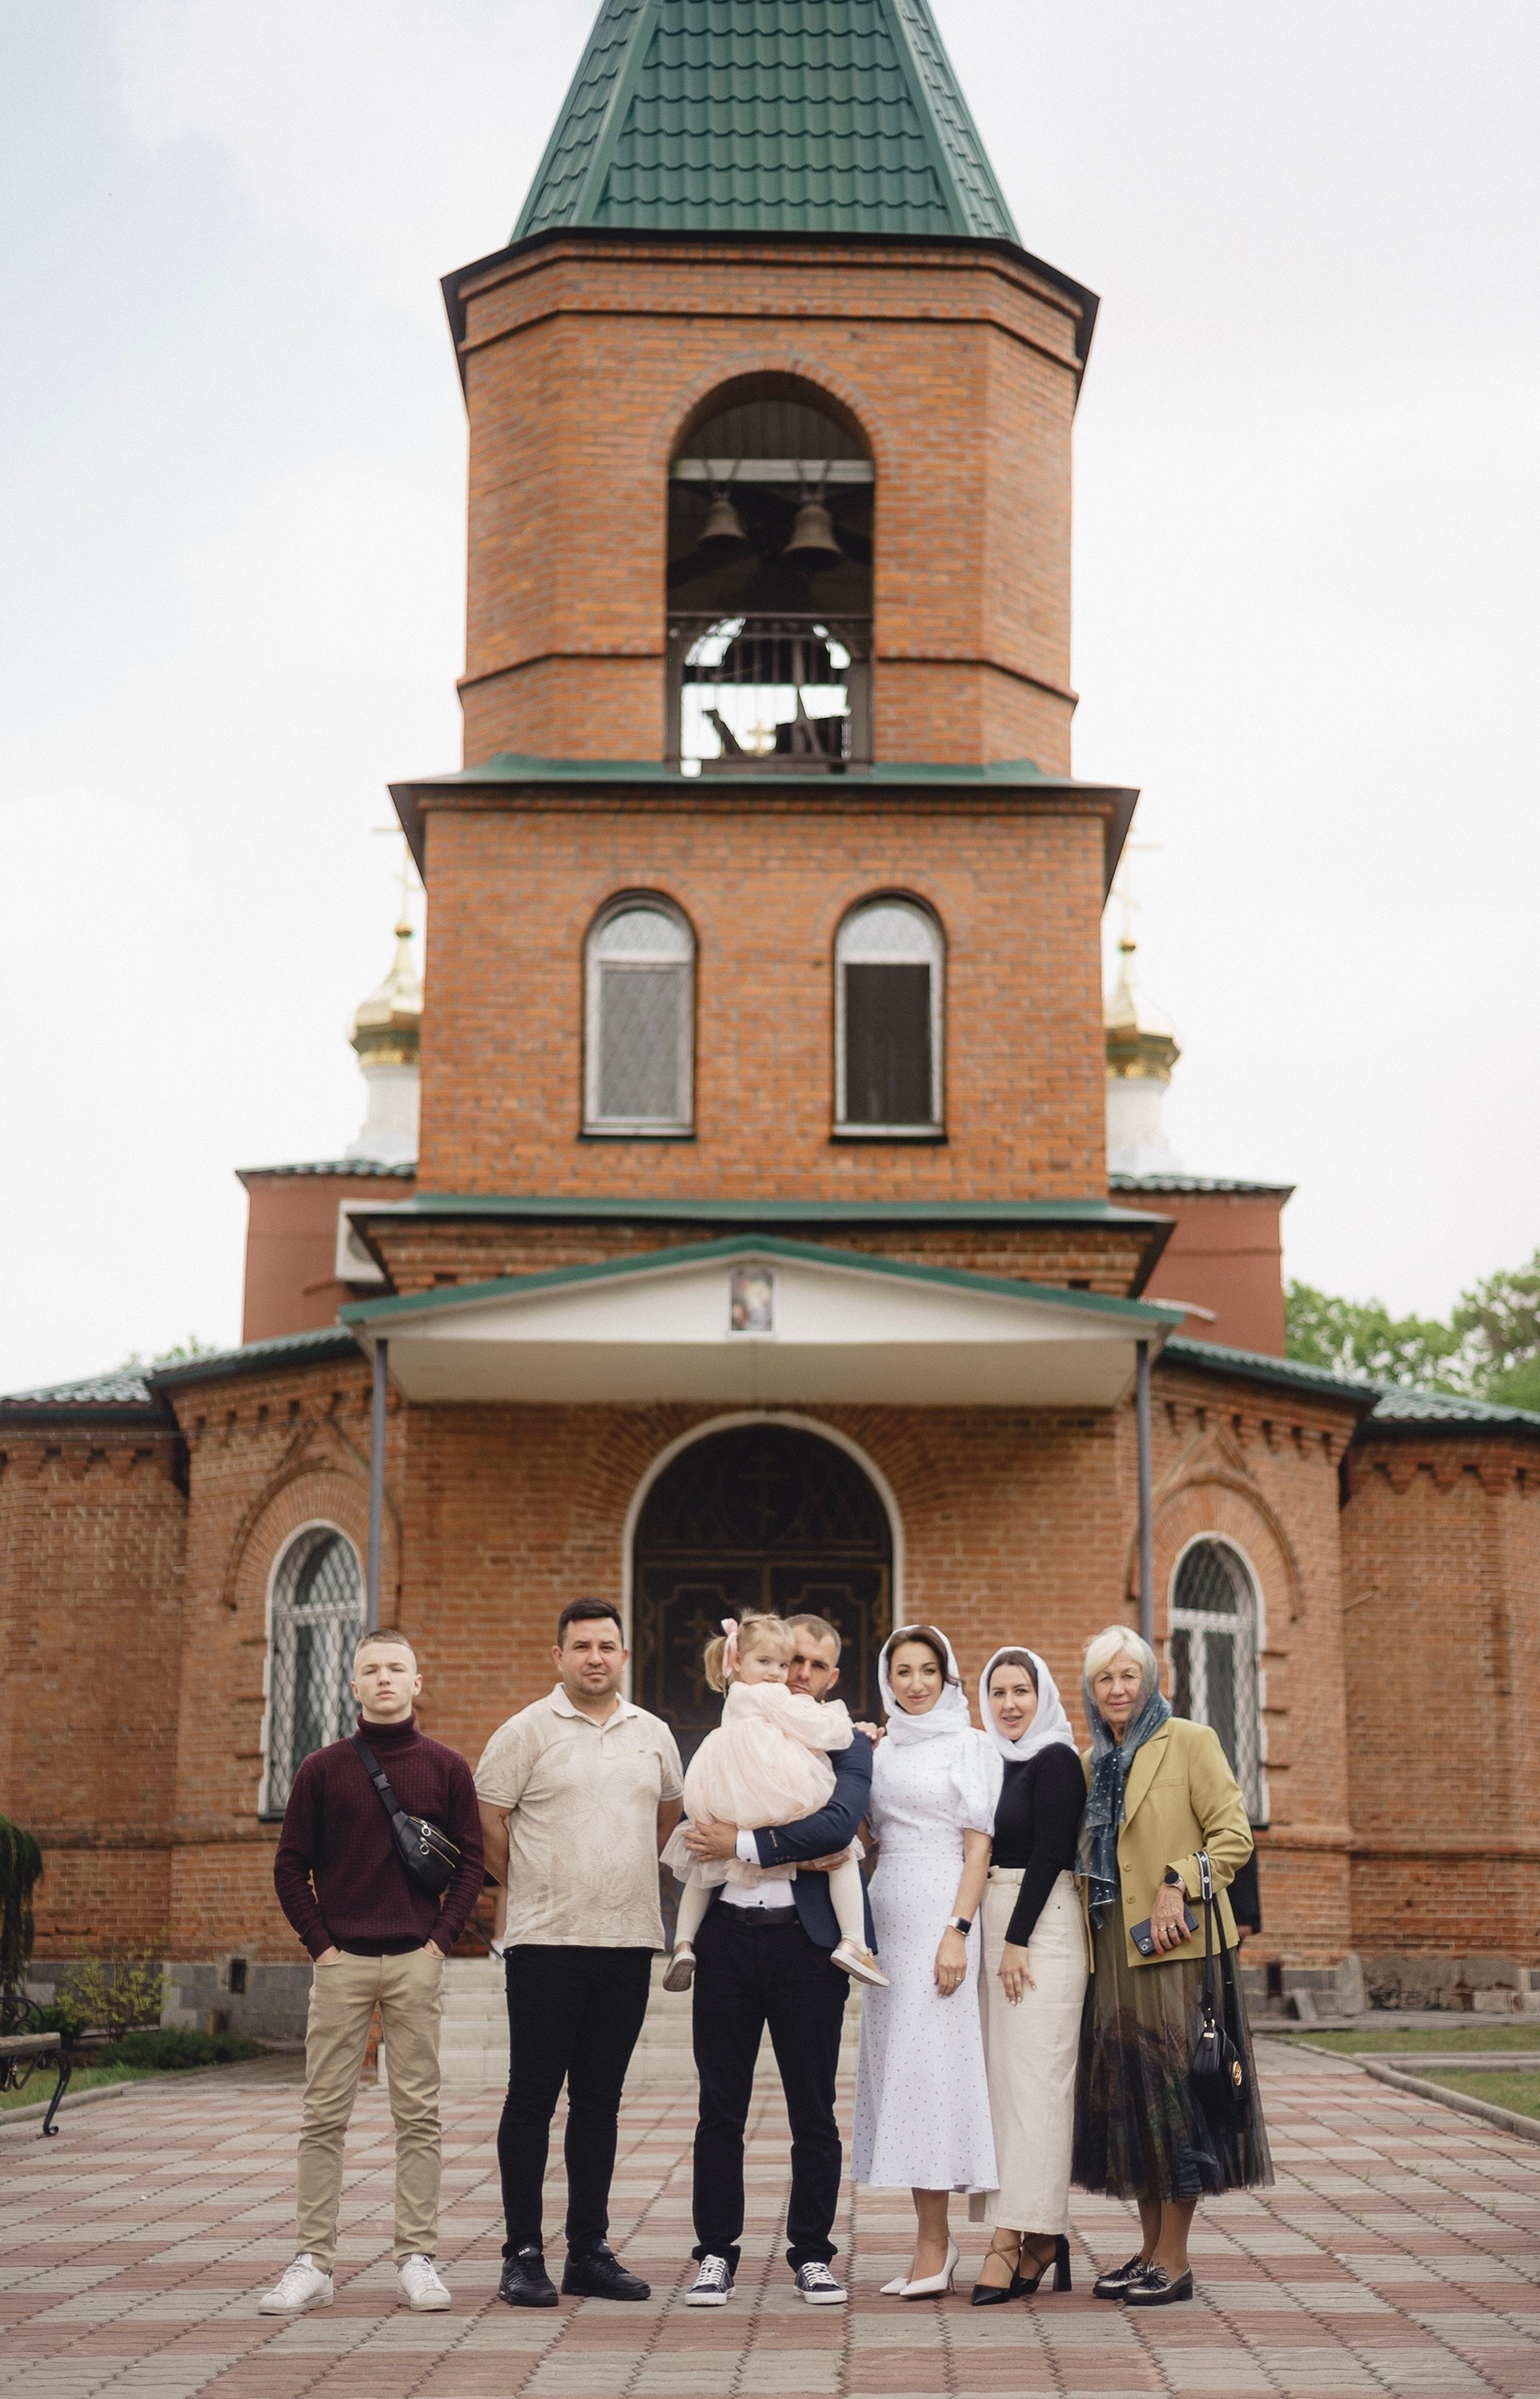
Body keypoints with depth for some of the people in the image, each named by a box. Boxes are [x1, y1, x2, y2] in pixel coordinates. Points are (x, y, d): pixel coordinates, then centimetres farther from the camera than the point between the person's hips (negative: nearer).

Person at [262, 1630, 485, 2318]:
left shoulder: (446, 1767, 5)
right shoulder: (322, 1768, 5)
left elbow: (471, 1860, 7)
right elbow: (290, 1865, 6)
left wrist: (442, 1937, -3)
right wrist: (319, 1943, -2)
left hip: (416, 1963, 0)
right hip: (342, 1961, 0)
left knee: (418, 2116, 3)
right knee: (324, 2117, 1)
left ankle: (416, 2260, 9)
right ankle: (313, 2264, 7)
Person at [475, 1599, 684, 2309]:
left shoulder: (654, 1734, 11)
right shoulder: (528, 1731, -3)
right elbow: (485, 1820, -2)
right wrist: (531, 1891, 5)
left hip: (628, 1941, 4)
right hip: (545, 1941, -4)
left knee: (600, 2099, 9)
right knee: (532, 2097, 0)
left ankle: (589, 2252, 16)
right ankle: (523, 2254, 7)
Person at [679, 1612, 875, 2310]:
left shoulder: (848, 1747, 4)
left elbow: (838, 1824, -14)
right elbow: (701, 1835, 8)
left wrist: (743, 1844, -15)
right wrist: (790, 1851, -5)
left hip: (807, 1939, -2)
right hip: (728, 1934, 2)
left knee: (813, 2110, 4)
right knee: (720, 2107, 6)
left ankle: (811, 2253, 17)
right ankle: (716, 2252, 16)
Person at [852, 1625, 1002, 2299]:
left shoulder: (968, 1747, -1)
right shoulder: (880, 1751, 15)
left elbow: (978, 1848, -6)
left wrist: (958, 1931, -14)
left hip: (939, 1911, -6)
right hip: (886, 1912, 6)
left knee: (928, 2060, -10)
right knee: (893, 2059, 4)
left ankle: (931, 2243, -6)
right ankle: (935, 2237, 10)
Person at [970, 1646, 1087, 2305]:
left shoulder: (1056, 1761, -8)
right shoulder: (996, 1763, 16)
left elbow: (1048, 1854, -14)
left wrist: (1017, 1941, -16)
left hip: (1041, 1929, -8)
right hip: (993, 1928, 8)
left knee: (1032, 2080, -9)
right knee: (1005, 2080, 7)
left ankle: (1013, 2240, -11)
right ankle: (1044, 2239, 11)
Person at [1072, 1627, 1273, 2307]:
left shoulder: (1189, 1742, -3)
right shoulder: (1093, 1761, 16)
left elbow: (1233, 1833, -8)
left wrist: (1179, 1883, -20)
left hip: (1171, 1945, -7)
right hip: (1111, 1949, 7)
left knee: (1173, 2088, -5)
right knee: (1124, 2092, 7)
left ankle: (1174, 2261, 0)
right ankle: (1150, 2249, 17)